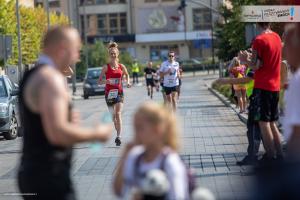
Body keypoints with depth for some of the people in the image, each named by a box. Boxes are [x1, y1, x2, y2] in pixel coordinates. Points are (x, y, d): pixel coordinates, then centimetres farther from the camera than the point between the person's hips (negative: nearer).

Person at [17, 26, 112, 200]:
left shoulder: (32, 76, 15)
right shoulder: (51, 78, -17)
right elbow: (57, 133, -26)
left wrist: (68, 121, 13)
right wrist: (96, 134, -13)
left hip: (31, 171, 10)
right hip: (49, 177, -10)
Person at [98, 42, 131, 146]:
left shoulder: (121, 66, 4)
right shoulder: (106, 67, -2)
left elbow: (127, 74, 25)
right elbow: (99, 81, -2)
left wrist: (128, 82, 6)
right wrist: (107, 81, -22)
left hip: (119, 92, 0)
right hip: (109, 93, 0)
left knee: (118, 114, -15)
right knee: (113, 115, 8)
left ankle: (118, 137, -19)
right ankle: (118, 133, 29)